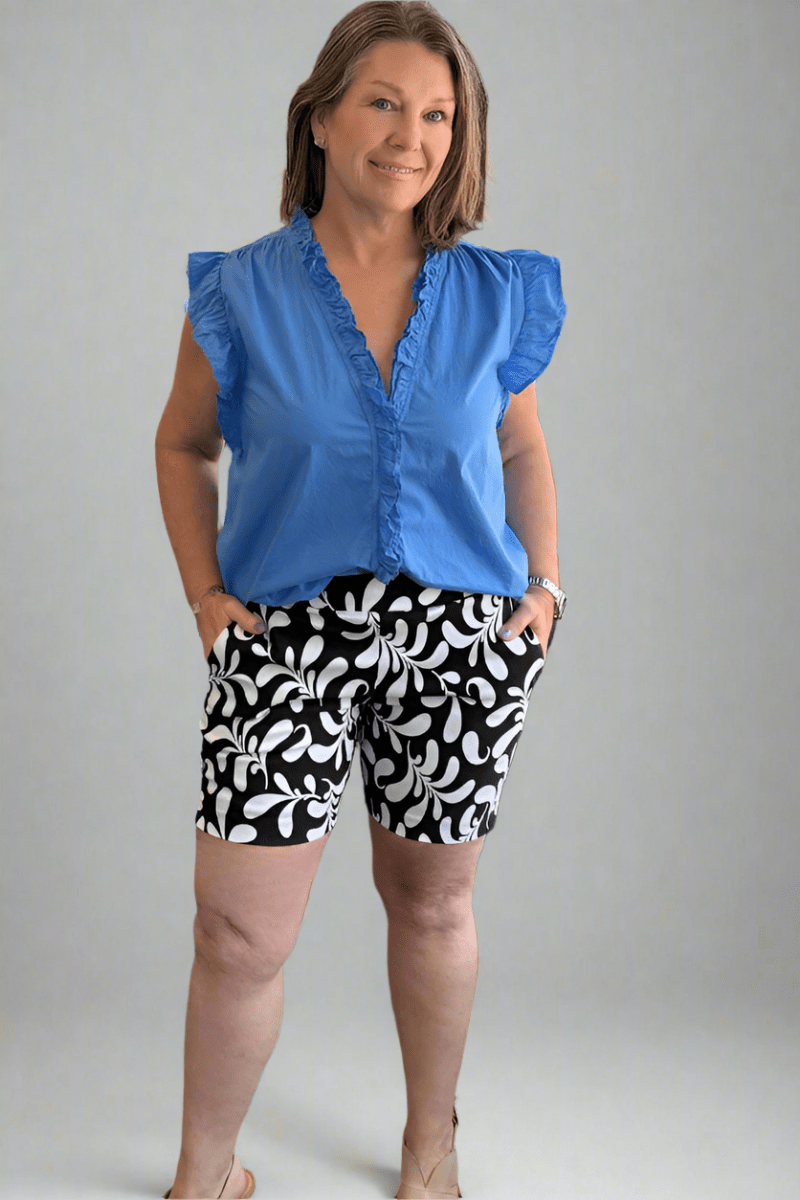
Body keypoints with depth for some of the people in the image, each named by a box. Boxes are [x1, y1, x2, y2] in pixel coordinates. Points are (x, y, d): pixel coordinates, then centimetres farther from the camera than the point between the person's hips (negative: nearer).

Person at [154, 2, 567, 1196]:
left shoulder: (494, 294, 2)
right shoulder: (242, 292, -3)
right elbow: (183, 444, 10)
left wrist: (545, 583, 5)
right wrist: (204, 592, -1)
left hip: (460, 636, 2)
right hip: (288, 635, -1)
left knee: (432, 898, 15)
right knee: (239, 933, -2)